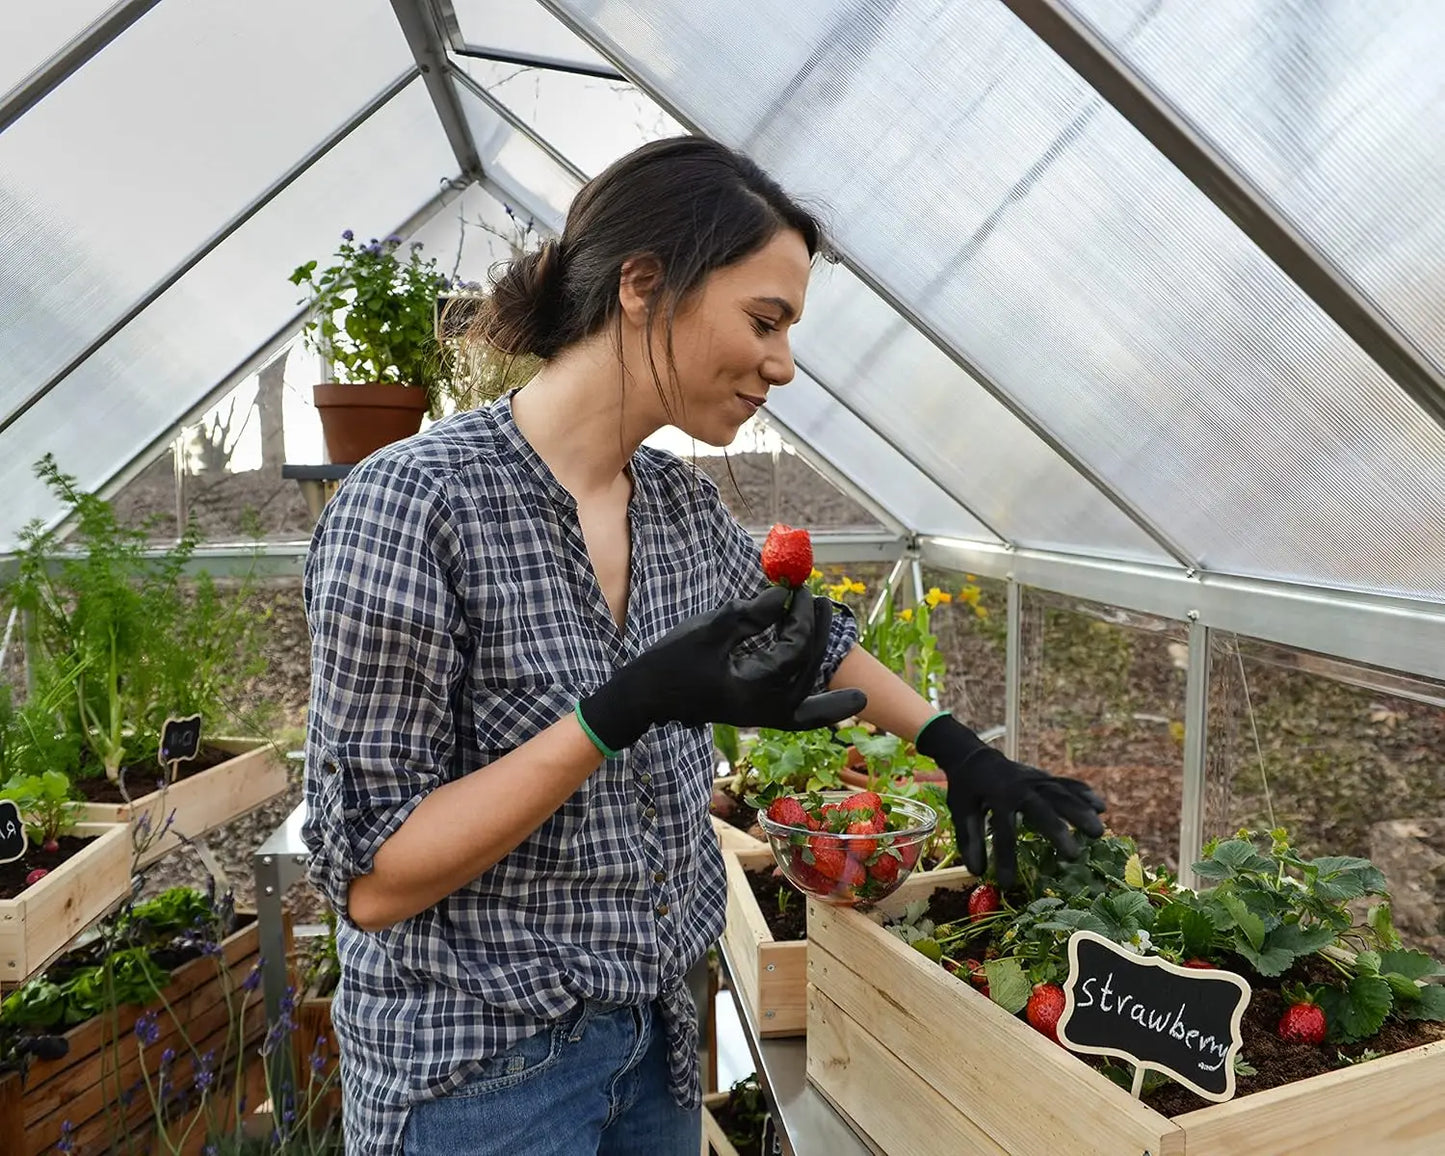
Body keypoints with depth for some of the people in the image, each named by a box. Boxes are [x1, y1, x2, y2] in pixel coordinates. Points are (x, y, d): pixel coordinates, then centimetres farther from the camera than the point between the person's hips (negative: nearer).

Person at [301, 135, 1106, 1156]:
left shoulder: (683, 504, -1)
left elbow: (814, 642, 18)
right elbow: (370, 876, -21)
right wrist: (623, 713, -30)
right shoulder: (419, 502, -23)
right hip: (480, 1072, -6)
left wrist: (963, 753, 14)